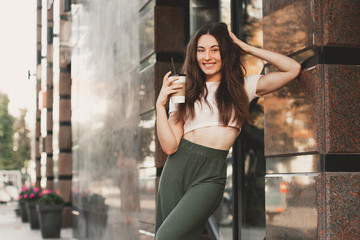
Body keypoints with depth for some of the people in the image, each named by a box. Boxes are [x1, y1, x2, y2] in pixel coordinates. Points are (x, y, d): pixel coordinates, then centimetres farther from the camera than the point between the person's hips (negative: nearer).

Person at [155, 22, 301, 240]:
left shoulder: (242, 87, 9)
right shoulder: (185, 91, 12)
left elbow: (293, 69, -1)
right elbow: (170, 146, 4)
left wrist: (247, 48, 5)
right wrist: (161, 103, -5)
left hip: (211, 175, -3)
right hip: (178, 167, 3)